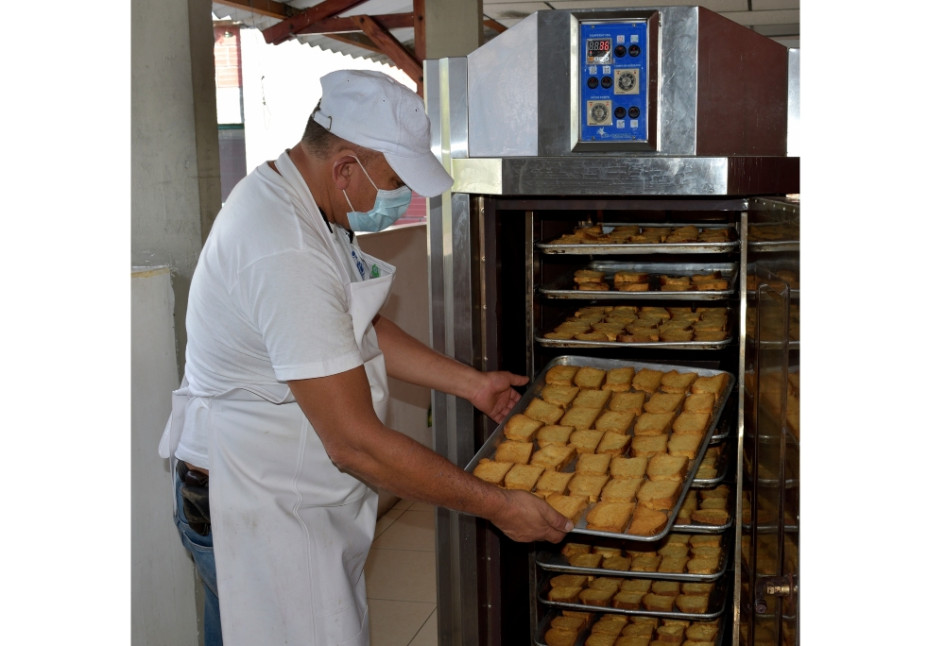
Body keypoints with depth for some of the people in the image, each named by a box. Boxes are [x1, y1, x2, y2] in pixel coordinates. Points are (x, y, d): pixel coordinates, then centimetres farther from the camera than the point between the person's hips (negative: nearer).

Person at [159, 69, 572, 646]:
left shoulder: (293, 198, 3)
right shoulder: (286, 254, -30)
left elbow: (361, 329, 15)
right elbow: (355, 442, -29)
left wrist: (471, 382, 13)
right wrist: (496, 506, -22)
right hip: (256, 510, -10)